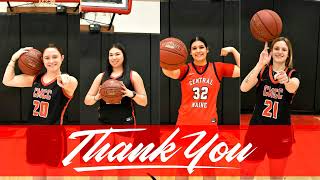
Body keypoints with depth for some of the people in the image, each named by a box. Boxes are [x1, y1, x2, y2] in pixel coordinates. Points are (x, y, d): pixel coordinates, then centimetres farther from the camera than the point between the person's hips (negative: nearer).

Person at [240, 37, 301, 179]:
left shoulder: (293, 74, -2)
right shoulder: (261, 70, -1)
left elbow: (292, 88, -28)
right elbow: (244, 88, -21)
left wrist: (286, 80, -52)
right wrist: (260, 64, -32)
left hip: (281, 132, 0)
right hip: (257, 129, 0)